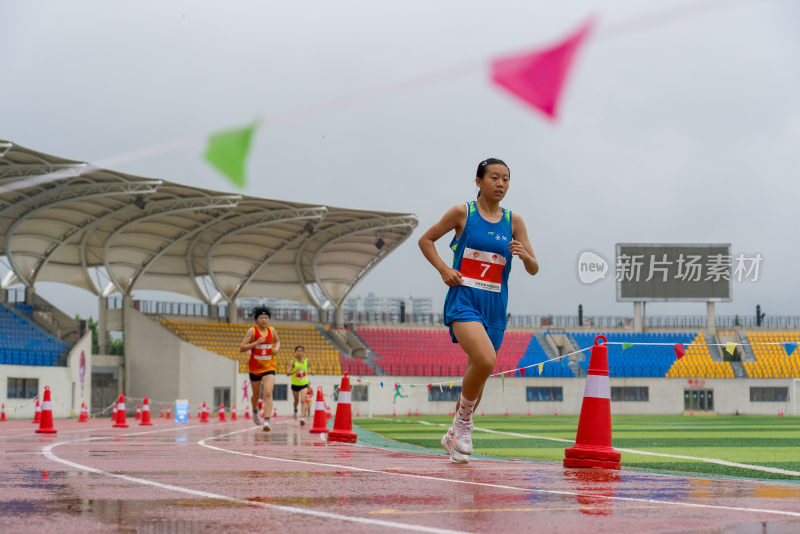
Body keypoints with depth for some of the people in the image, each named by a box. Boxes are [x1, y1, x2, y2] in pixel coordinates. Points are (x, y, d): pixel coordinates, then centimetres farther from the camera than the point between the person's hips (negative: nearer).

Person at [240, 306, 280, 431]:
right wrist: (257, 342, -24)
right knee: (256, 394, 17)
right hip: (255, 367, -1)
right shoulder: (252, 331, -9)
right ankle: (255, 412, 49)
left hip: (269, 367, 1)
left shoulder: (271, 330, 2)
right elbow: (241, 348, -14)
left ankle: (266, 421, -27)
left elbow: (277, 341, 24)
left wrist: (276, 348, 1)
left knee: (268, 394, -19)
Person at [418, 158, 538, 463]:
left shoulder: (513, 221, 8)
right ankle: (463, 419, -6)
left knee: (478, 376, 10)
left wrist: (523, 254, -14)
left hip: (495, 307, 4)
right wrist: (443, 269, -5)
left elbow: (534, 269, 9)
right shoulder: (463, 213, -1)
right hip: (463, 300, -4)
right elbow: (425, 240, 9)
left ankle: (454, 436, 30)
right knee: (486, 360, -28)